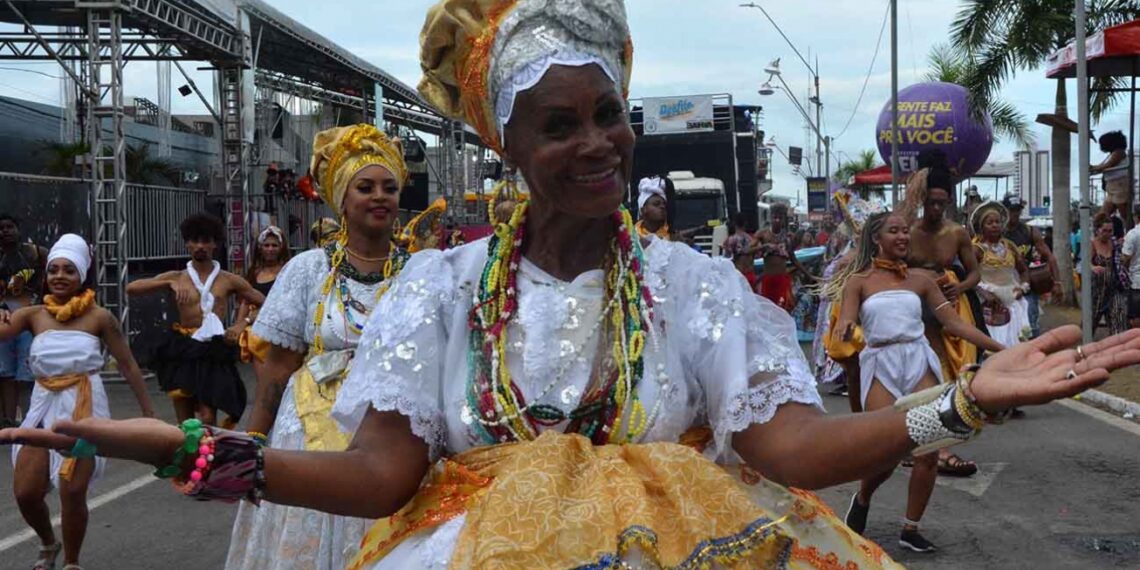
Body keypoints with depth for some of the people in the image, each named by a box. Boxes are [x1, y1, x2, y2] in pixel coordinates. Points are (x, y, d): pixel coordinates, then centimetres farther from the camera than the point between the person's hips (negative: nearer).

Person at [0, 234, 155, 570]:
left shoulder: (99, 317, -4)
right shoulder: (33, 315, 4)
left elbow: (128, 367, 0)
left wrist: (149, 414, 1)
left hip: (84, 407, -3)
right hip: (44, 407, 3)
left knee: (72, 492, -8)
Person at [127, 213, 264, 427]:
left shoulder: (229, 280, 8)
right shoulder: (177, 278, 9)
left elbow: (265, 305, 12)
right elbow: (131, 288, -3)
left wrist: (243, 324, -5)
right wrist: (169, 284, -16)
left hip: (214, 353, -1)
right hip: (182, 352, 2)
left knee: (208, 420, -12)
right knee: (185, 423, 5)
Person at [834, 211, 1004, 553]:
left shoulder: (920, 280, 12)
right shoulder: (859, 280, 5)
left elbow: (954, 323, 11)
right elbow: (846, 323, -7)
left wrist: (1000, 349, 6)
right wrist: (844, 329, -33)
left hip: (919, 361, 3)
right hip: (880, 365, -3)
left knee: (929, 450, -6)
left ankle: (911, 529, 12)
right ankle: (862, 500, 19)